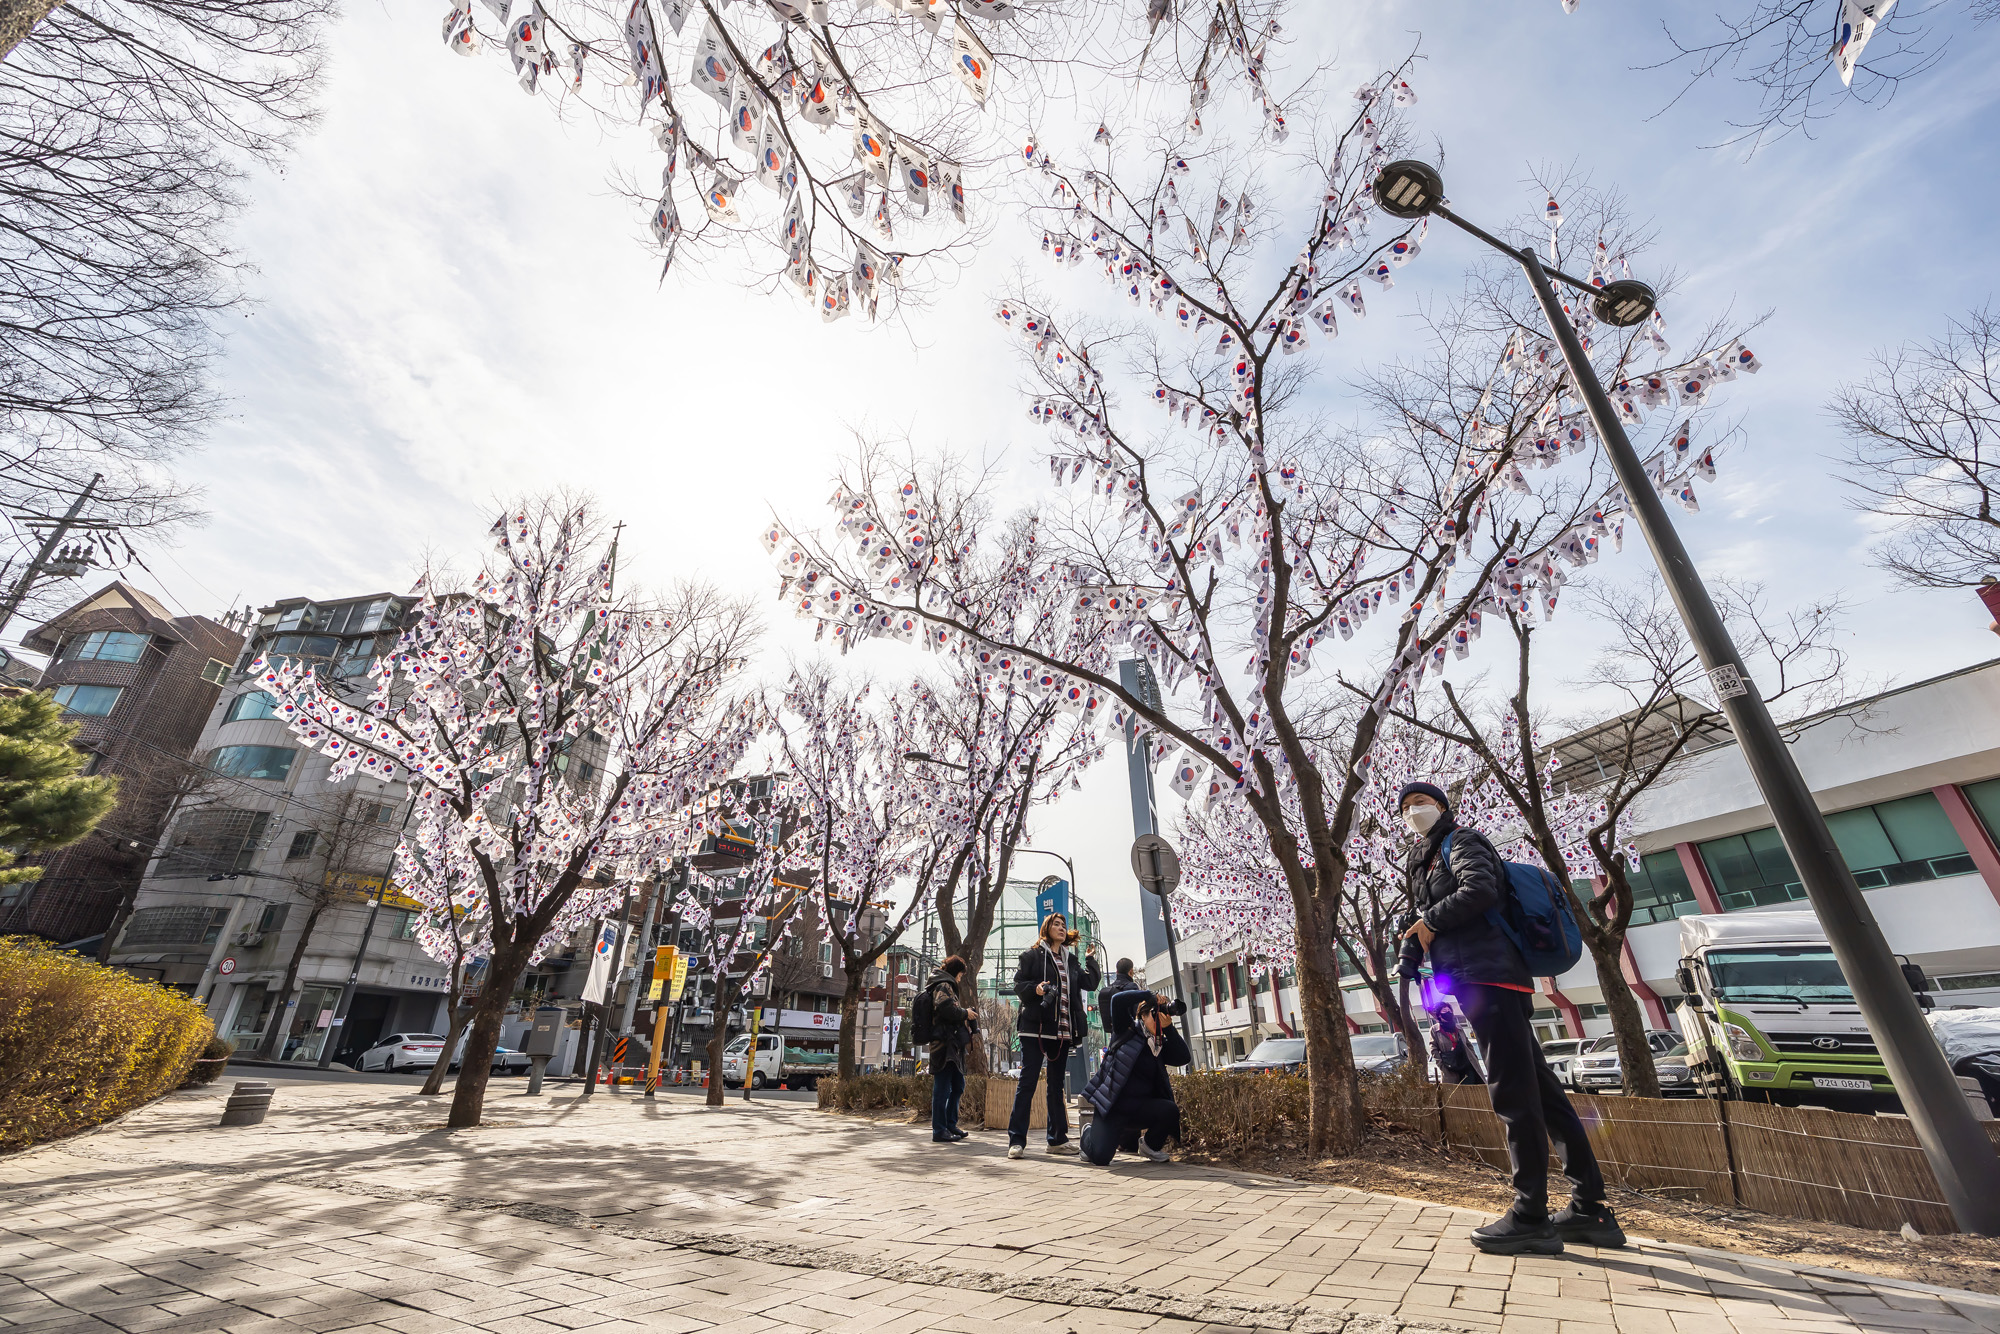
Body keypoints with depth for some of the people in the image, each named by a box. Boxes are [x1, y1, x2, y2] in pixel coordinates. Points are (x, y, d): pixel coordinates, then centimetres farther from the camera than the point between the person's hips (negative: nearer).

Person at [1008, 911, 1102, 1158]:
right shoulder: (1033, 956, 2)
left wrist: (1092, 958, 8)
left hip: (1062, 1030, 6)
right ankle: (1016, 1140, -2)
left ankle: (1057, 1139, 20)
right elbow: (1018, 984, -3)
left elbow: (1090, 983, 11)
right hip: (1036, 1028, -6)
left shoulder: (1070, 960, 18)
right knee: (1027, 1082, -7)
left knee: (1056, 1084, 13)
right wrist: (1035, 988, -20)